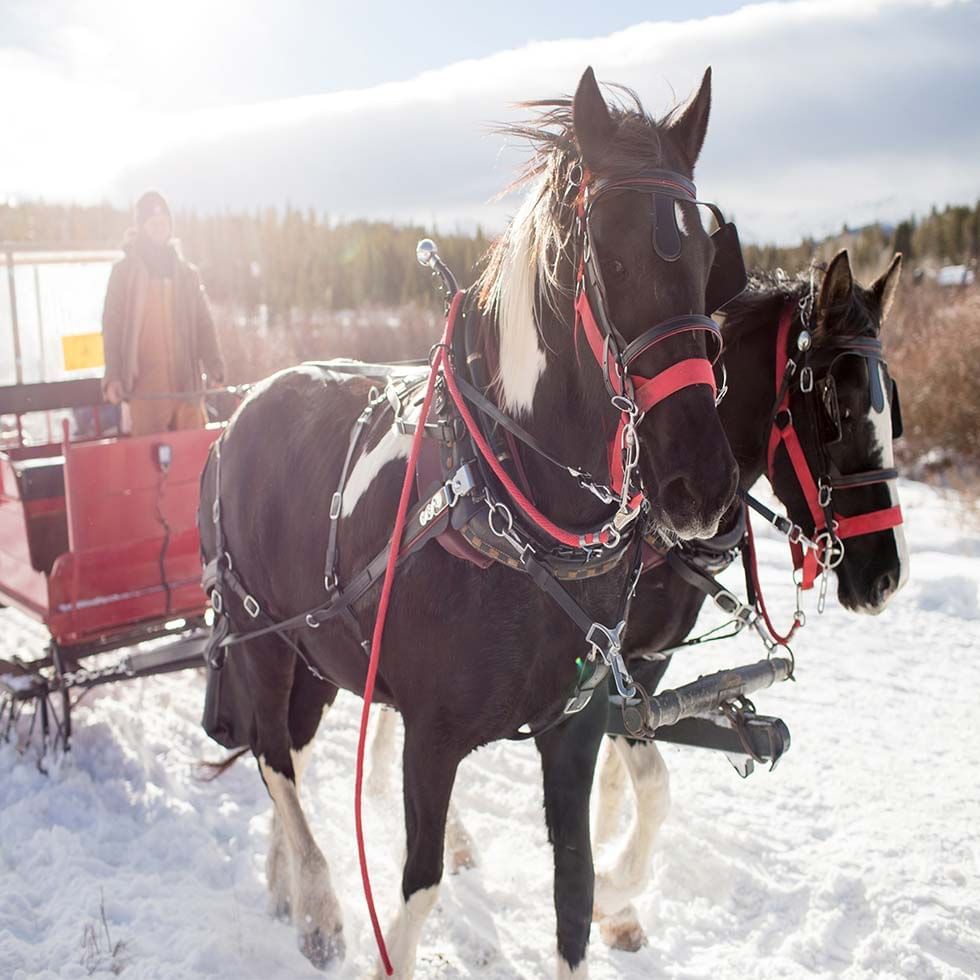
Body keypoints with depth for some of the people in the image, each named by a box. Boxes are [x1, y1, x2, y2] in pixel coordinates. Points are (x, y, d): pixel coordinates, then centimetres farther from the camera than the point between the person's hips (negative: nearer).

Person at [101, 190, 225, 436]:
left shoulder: (187, 273, 14)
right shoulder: (124, 272, 6)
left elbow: (203, 325, 11)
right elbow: (112, 327, 2)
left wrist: (214, 368, -2)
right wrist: (113, 377, -8)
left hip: (187, 385, 3)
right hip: (145, 390, -2)